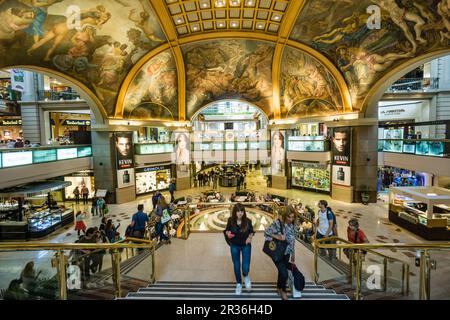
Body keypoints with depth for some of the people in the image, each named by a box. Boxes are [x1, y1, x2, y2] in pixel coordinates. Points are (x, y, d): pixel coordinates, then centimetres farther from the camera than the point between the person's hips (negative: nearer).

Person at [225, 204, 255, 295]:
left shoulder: (248, 221, -15)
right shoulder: (231, 220, -15)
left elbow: (252, 231, 1)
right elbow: (227, 230, 0)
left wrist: (250, 237, -19)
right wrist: (228, 233, -22)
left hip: (246, 246, -1)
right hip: (234, 246, 1)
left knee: (245, 268, -7)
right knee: (236, 266, 12)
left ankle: (246, 276, 31)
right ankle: (239, 284, 38)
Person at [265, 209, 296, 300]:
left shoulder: (292, 226, -1)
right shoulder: (277, 223, -20)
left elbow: (292, 241, 10)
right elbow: (266, 233, -17)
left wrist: (293, 254, 14)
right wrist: (277, 237, -28)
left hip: (287, 253, 6)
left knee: (282, 272, 16)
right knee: (284, 274, -9)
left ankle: (279, 288, 41)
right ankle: (283, 290, 20)